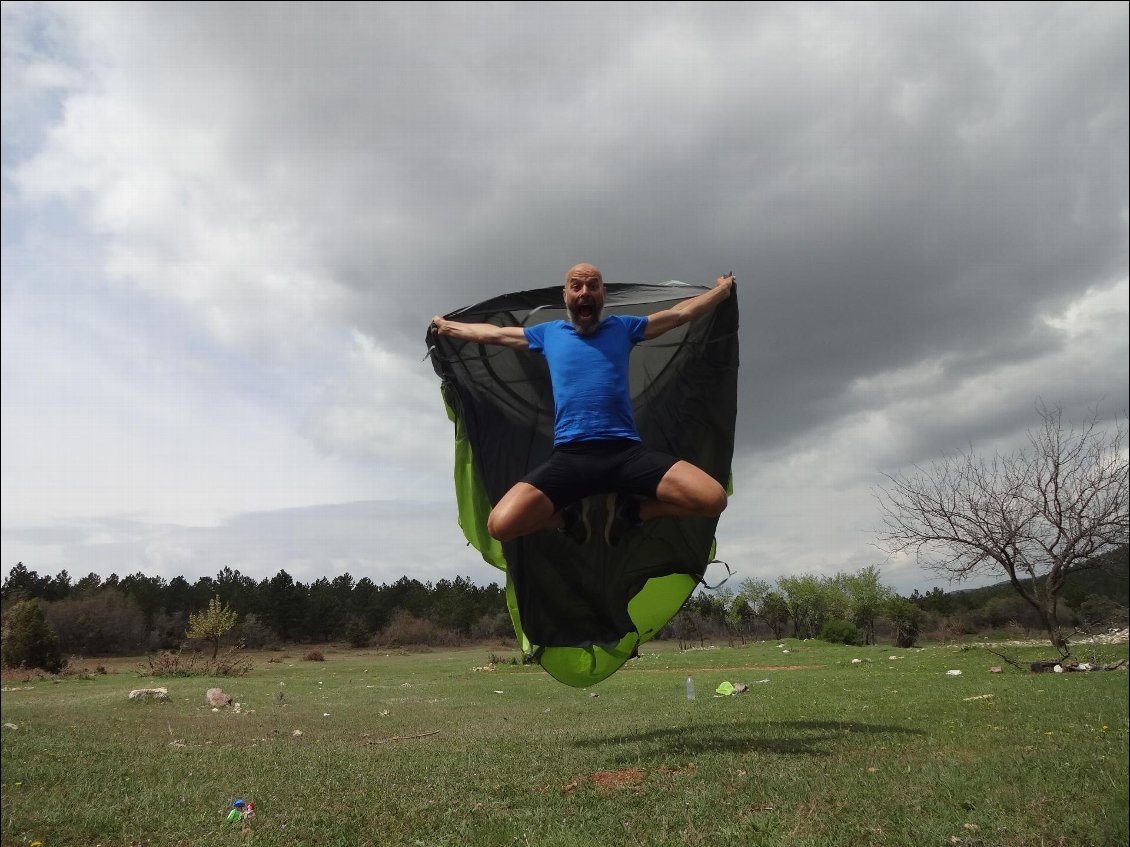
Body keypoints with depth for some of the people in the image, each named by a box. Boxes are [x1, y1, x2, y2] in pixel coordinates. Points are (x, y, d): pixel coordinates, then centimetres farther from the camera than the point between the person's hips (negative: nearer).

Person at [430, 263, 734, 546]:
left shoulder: (622, 327, 20)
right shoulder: (548, 333, 20)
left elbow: (680, 313, 29)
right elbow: (492, 333, 32)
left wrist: (722, 290, 36)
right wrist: (446, 326, 39)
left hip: (627, 452, 1)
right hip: (569, 456, 0)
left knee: (713, 499, -19)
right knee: (501, 525, -22)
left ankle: (629, 509, 6)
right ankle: (571, 514, 10)